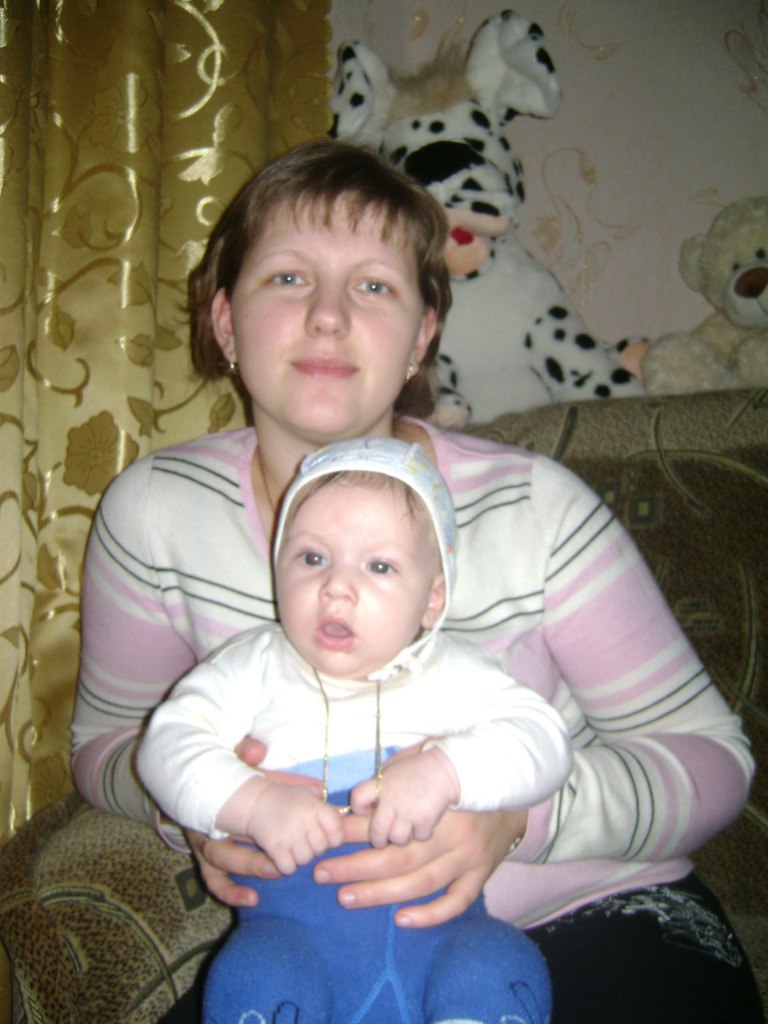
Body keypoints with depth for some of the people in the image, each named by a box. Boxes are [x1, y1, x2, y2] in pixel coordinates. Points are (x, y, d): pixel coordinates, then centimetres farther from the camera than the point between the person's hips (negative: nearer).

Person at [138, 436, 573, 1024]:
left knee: (498, 973, -26)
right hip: (292, 925, 0)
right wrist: (253, 802, -19)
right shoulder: (256, 668, 9)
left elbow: (545, 741, -2)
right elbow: (168, 742, -1)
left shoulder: (456, 674, 9)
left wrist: (446, 770, -21)